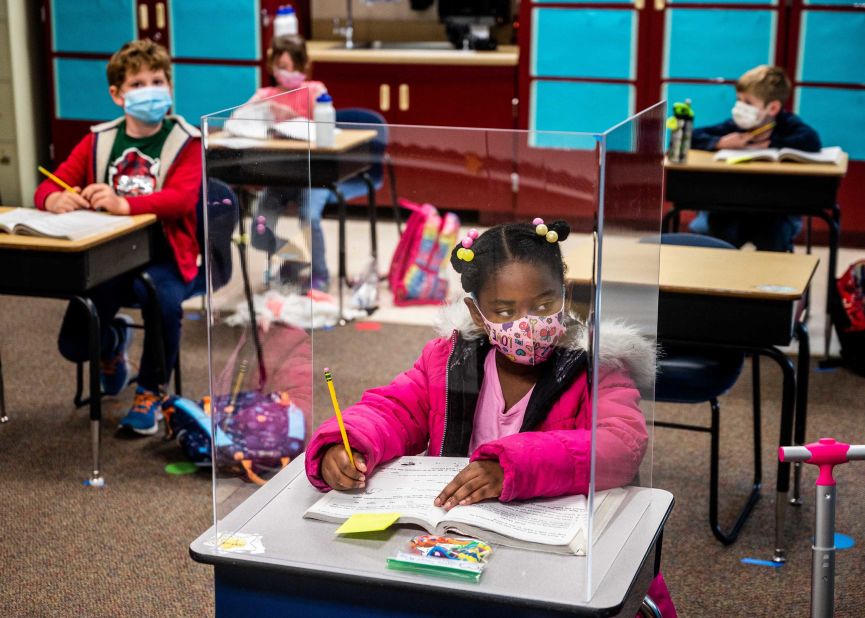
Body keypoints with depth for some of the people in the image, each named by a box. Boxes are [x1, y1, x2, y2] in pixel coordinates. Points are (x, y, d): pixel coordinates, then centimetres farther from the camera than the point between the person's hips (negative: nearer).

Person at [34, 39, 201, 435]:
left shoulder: (185, 142, -3)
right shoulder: (99, 141, 8)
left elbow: (182, 198, -21)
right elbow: (48, 187, 4)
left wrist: (124, 204, -37)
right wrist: (55, 199, -22)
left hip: (163, 256, -4)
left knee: (162, 299, -37)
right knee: (74, 345, -10)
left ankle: (151, 390, -7)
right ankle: (114, 340, 32)